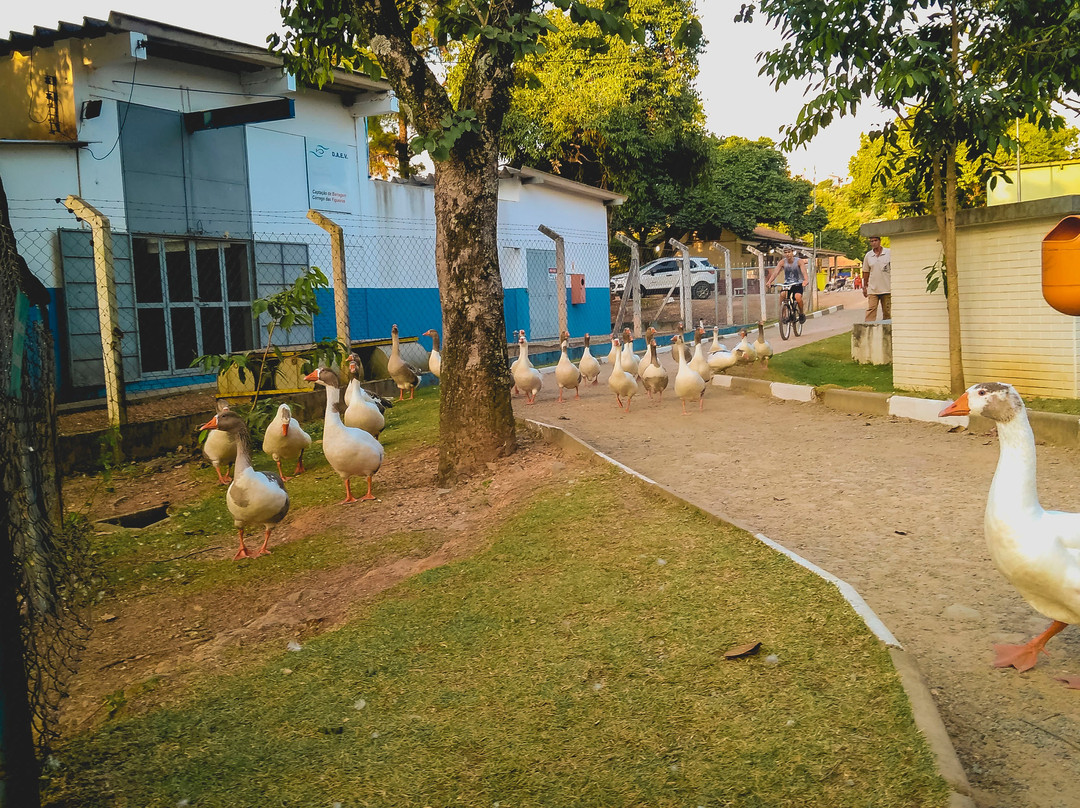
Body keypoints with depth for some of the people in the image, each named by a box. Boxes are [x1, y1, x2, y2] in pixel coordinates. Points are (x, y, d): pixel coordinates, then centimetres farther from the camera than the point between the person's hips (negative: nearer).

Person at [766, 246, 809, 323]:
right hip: (787, 284, 2)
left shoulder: (799, 261, -13)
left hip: (798, 284, -2)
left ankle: (801, 314, -2)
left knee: (798, 297, -30)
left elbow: (804, 272, -28)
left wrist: (806, 280, -50)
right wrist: (769, 282, -37)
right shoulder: (783, 262, -8)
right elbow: (775, 272, -19)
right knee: (782, 294, -30)